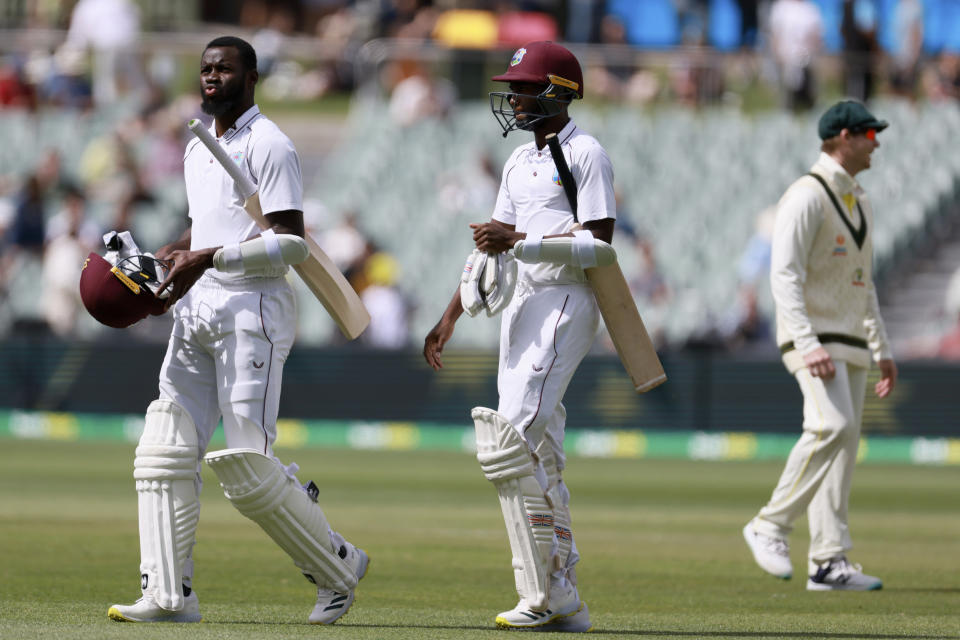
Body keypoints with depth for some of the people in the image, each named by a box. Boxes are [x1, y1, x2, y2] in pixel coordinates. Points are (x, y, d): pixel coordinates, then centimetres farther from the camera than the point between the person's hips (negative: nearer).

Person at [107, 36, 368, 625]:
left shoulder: (268, 146, -8)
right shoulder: (198, 151, 19)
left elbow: (292, 243, -15)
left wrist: (207, 260, -22)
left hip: (252, 309, -8)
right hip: (195, 310, 8)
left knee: (248, 466, -10)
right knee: (165, 453, -2)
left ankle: (338, 568, 8)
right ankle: (169, 595, -2)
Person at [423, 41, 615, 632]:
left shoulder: (586, 155, -7)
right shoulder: (521, 161, 19)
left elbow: (599, 243, -16)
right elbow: (493, 245, 23)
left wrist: (520, 242, -18)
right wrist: (451, 317, 19)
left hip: (567, 302, -9)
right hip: (522, 304, 9)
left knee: (518, 436, -20)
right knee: (536, 449, 5)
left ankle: (556, 596, -20)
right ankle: (555, 600, 7)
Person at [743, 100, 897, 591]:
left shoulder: (857, 202, 18)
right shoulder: (807, 196, -11)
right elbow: (785, 274, -19)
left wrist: (881, 348, 19)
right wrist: (809, 344, -28)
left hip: (850, 345, 9)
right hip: (814, 338, -9)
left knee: (843, 444, 3)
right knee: (832, 426, -25)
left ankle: (830, 563, 2)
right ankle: (771, 527, -14)